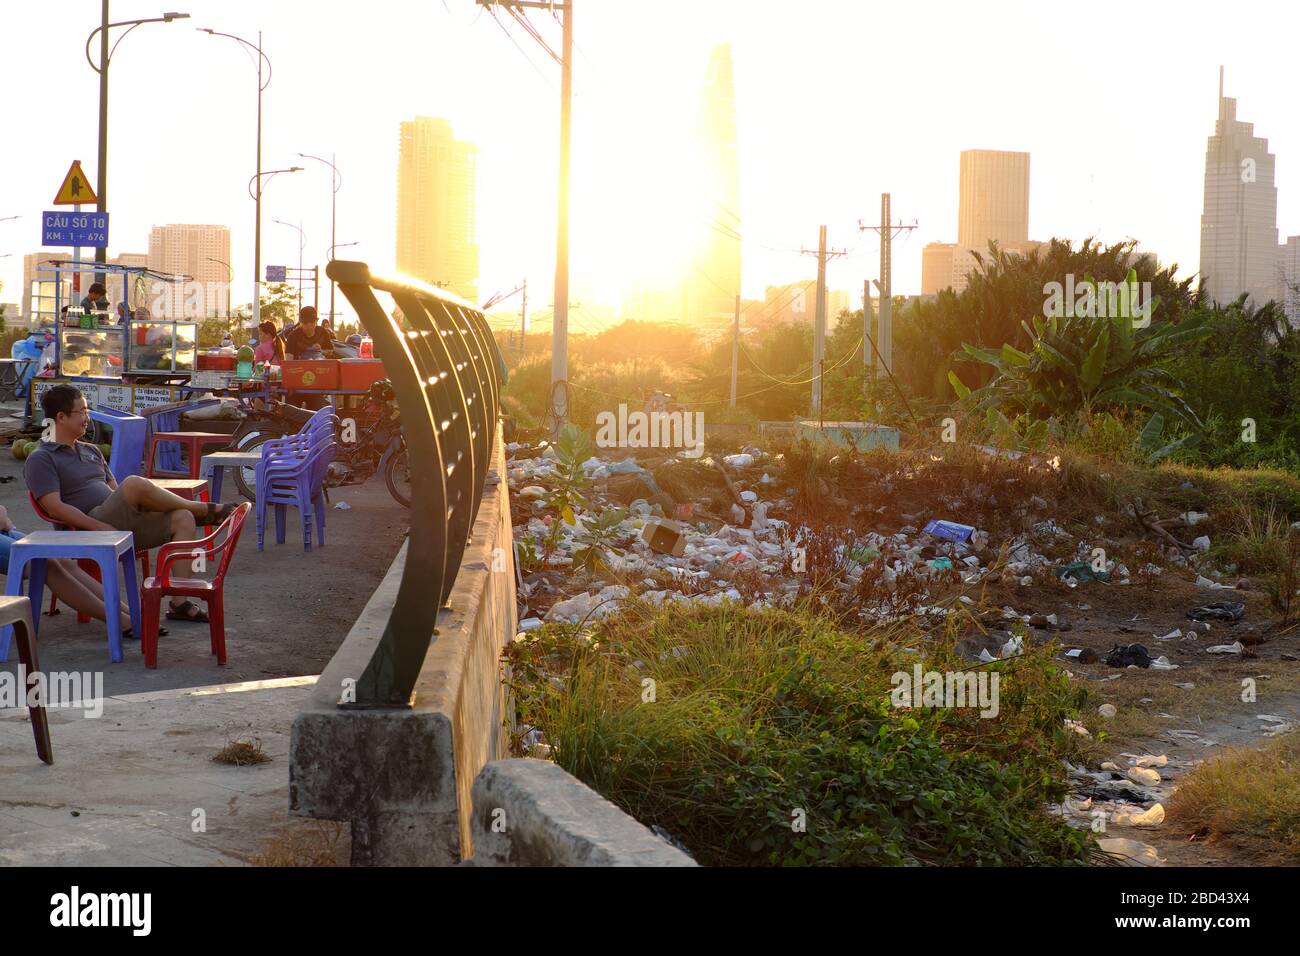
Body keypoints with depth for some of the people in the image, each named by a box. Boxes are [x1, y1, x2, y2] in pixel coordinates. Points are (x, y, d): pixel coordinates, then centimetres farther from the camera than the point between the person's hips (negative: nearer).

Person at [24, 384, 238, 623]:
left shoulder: (91, 451, 26)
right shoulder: (41, 460, 0)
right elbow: (55, 508, -12)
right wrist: (101, 527, -21)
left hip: (122, 523, 8)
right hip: (86, 532, -8)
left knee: (183, 519, -13)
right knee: (135, 484, -31)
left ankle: (179, 603, -17)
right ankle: (204, 511, -8)